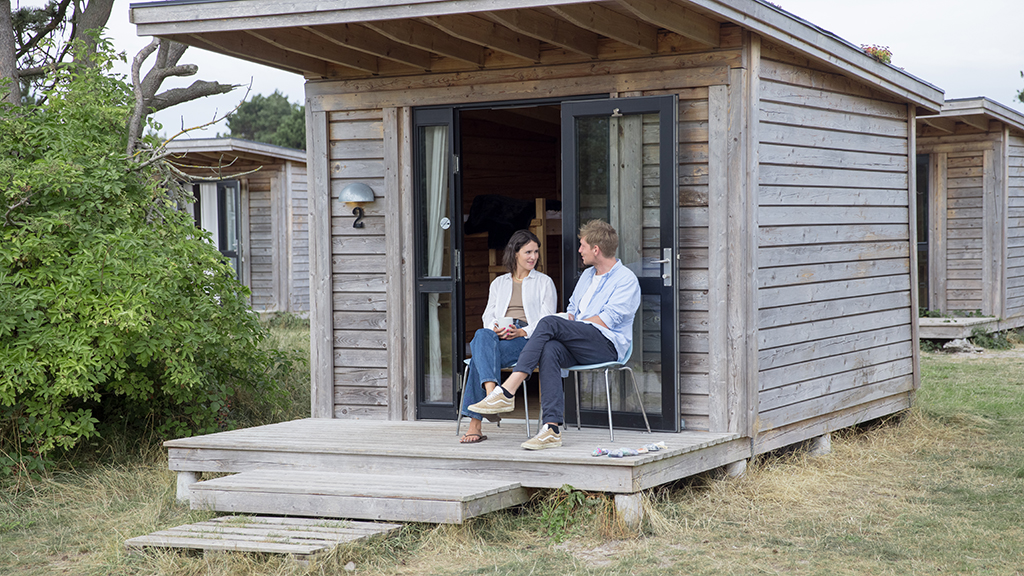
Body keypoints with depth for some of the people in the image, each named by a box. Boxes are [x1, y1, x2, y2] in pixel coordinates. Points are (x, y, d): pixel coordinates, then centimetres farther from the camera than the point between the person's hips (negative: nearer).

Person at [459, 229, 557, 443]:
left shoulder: (544, 282, 17)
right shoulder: (499, 283, 27)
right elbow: (489, 316, 17)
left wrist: (521, 332, -14)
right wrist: (495, 329, -9)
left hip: (528, 338, -3)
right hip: (498, 336, 3)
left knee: (481, 353, -34)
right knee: (482, 336, -37)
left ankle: (475, 423, -44)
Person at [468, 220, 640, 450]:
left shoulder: (627, 279, 0)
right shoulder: (587, 275, 28)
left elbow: (607, 320, -11)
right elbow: (572, 308, 30)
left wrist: (573, 324, -4)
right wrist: (568, 324, 6)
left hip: (607, 345, -6)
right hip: (578, 347, 6)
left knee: (549, 323, -28)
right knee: (550, 350, -31)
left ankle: (507, 392, -35)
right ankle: (552, 429, -42)